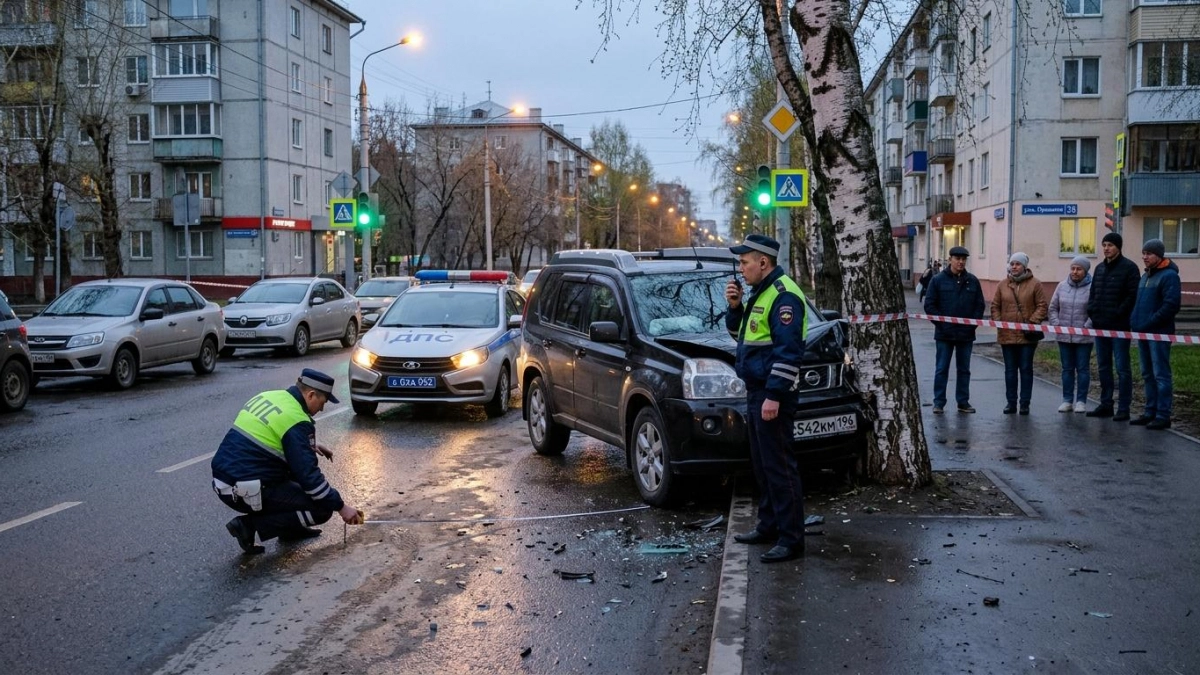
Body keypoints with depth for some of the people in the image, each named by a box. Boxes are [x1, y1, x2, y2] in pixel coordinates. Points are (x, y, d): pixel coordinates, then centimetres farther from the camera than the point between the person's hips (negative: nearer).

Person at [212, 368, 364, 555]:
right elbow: (308, 475, -16)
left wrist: (310, 446, 21)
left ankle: (291, 529, 23)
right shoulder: (296, 420, -15)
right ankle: (250, 524, -4)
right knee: (322, 509, -3)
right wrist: (341, 507, -8)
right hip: (245, 492, -9)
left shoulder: (268, 397, 10)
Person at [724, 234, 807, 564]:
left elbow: (788, 350, -22)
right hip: (756, 390, 10)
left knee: (779, 466, -6)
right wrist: (735, 307, 6)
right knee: (761, 465, 17)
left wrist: (774, 395, -24)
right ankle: (769, 526, 28)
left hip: (773, 394, -10)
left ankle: (791, 539, 0)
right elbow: (740, 334, 24)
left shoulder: (783, 295, -16)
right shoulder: (760, 292, 16)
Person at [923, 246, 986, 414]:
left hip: (966, 335, 3)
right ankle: (939, 402, 9)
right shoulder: (938, 280, -3)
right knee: (941, 369, 3)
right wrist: (941, 323, -11)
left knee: (964, 369, 10)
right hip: (944, 334, -3)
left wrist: (973, 324, -4)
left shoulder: (972, 281, 5)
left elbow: (979, 305, 8)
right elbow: (929, 305, -4)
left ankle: (963, 402, 19)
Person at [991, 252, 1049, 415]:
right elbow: (995, 306, 10)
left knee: (1026, 369, 4)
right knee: (1010, 370, 8)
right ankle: (1011, 402, 14)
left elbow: (1042, 305, -3)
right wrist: (997, 322, -3)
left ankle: (1025, 403, 9)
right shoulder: (1002, 285, 8)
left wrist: (1033, 322, -13)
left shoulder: (1034, 284, -1)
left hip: (1027, 335, -3)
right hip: (1007, 335, 3)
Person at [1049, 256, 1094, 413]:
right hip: (1064, 336, 4)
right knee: (1067, 369, 11)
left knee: (1082, 369, 5)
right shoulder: (1062, 286, 5)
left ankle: (1081, 401, 13)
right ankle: (1067, 400, 18)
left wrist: (1086, 327, -16)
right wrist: (1056, 323, 0)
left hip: (1083, 337, -4)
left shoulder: (1092, 287, -8)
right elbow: (1053, 307, 11)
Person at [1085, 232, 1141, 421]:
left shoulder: (1129, 267, -6)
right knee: (1103, 368, 11)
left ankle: (1123, 409, 1)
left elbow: (1132, 296, -13)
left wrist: (1117, 315, -17)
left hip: (1119, 327, -7)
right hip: (1100, 326, 7)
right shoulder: (1099, 268, 15)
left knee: (1122, 368, -3)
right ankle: (1105, 405, 19)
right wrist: (1091, 312, 5)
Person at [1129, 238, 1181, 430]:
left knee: (1161, 375, -5)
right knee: (1148, 375, 12)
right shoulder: (1145, 276, 17)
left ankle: (1163, 416, -3)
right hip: (1143, 333, 9)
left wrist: (1149, 323, -18)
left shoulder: (1169, 276, -9)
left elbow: (1171, 306, -17)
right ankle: (1151, 412, 18)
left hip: (1159, 334, -8)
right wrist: (1134, 321, 8)